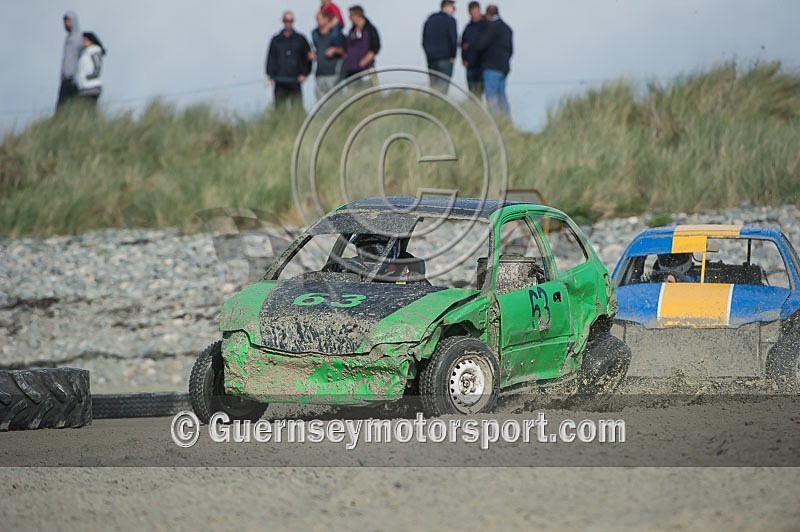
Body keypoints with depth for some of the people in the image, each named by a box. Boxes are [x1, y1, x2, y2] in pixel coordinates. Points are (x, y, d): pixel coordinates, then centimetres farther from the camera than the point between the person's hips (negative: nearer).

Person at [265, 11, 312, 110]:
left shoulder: (300, 39, 10)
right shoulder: (276, 40, 12)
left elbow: (308, 57, 14)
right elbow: (270, 59, 11)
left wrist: (304, 74, 3)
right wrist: (271, 75, -1)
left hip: (295, 82, -1)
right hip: (280, 83, 1)